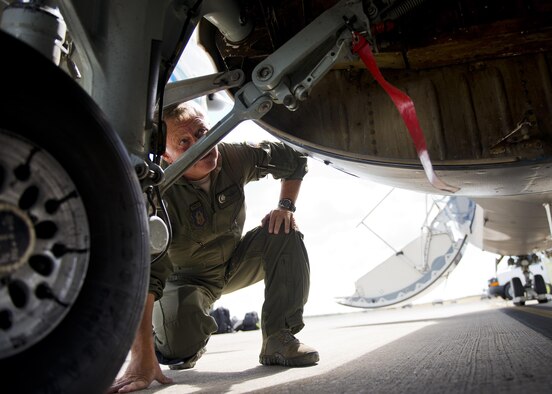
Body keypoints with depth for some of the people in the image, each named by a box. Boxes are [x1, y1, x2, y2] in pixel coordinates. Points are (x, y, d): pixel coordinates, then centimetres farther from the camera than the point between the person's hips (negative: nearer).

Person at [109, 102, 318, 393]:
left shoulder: (234, 158, -19)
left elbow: (294, 161, -1)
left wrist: (285, 206, -17)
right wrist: (142, 359, -46)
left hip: (234, 263, 4)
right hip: (185, 278, -3)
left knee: (284, 233, -20)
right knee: (179, 346, -29)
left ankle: (279, 341, -13)